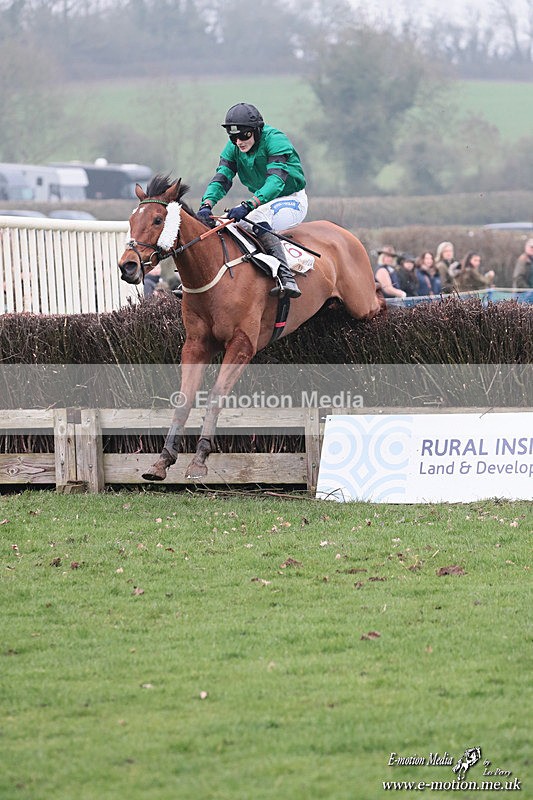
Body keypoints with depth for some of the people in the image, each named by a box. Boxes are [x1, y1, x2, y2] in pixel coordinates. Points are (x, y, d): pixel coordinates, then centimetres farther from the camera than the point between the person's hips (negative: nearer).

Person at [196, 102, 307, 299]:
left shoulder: (275, 140, -23)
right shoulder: (233, 148, -3)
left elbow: (276, 181, -35)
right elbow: (221, 179, -11)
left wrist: (248, 206, -50)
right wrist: (207, 205, -33)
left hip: (292, 200, -8)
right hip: (261, 202, 8)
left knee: (256, 218, -36)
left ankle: (286, 278, -50)